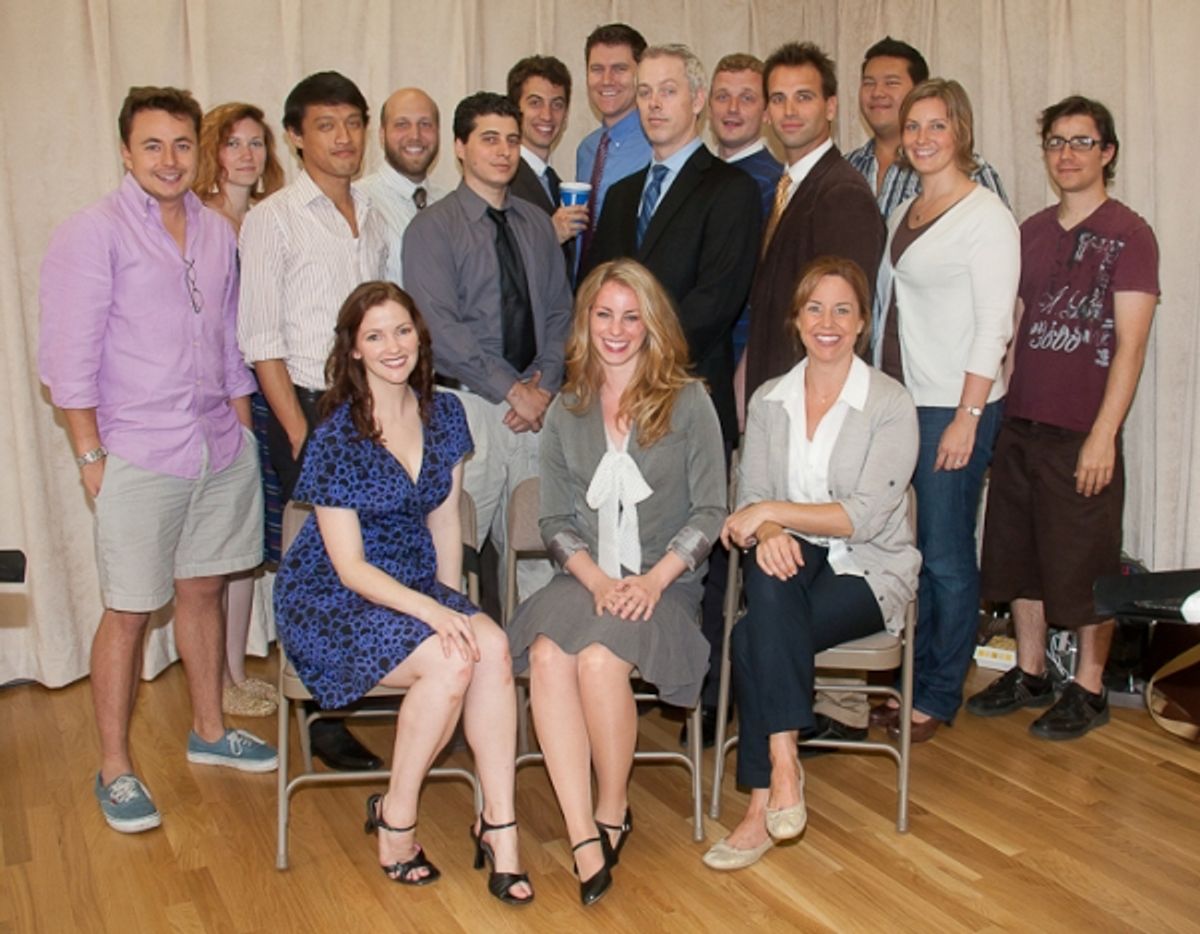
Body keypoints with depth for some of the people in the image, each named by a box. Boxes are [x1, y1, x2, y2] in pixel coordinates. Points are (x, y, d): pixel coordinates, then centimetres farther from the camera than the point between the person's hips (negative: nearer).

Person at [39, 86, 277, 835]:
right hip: (140, 458, -5)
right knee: (129, 612, 2)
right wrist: (92, 456, -11)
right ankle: (115, 771, 15)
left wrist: (243, 434, 12)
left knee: (204, 589, 16)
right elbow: (69, 359, -9)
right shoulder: (93, 235, -7)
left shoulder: (219, 234, 10)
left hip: (222, 451, 5)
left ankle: (210, 731, 32)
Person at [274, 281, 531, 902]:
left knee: (493, 646, -25)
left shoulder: (444, 414, 2)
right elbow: (351, 568, -17)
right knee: (451, 662, -29)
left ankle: (498, 824, -17)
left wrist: (453, 602, -1)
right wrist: (434, 614, -26)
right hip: (332, 601, -5)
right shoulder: (336, 440, -16)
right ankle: (395, 819, -8)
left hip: (417, 586, 5)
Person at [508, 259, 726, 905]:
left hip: (665, 582, -3)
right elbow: (556, 520, 9)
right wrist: (597, 580, -10)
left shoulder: (688, 403, 4)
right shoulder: (566, 413, 13)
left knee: (599, 657, -32)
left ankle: (613, 813, -8)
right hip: (586, 578, 3)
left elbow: (710, 511, 0)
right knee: (547, 654, -30)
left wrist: (653, 579, -13)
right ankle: (583, 836, -26)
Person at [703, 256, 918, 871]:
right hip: (791, 559, 3)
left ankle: (763, 806, -20)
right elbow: (751, 497, 4)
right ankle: (783, 763, -32)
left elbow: (866, 515, -14)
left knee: (754, 638, -29)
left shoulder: (890, 404, -4)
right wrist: (767, 532, -20)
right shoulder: (768, 400, 10)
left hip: (869, 570, -3)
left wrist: (774, 511, -18)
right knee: (769, 581, -34)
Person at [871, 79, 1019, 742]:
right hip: (897, 400, 7)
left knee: (946, 556, 1)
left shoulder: (985, 215, -8)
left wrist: (967, 418, -17)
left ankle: (940, 695, 14)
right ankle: (911, 680, 22)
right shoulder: (904, 213, 14)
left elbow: (993, 326, -13)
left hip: (954, 407, -7)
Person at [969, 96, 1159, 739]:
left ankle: (1088, 689, 18)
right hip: (1019, 422, 6)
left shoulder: (1128, 234, -6)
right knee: (1019, 554, 13)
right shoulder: (1031, 232, 12)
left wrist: (1103, 434, -17)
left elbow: (1130, 344, -11)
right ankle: (1030, 674, 28)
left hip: (1083, 431, -6)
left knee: (1085, 564, 3)